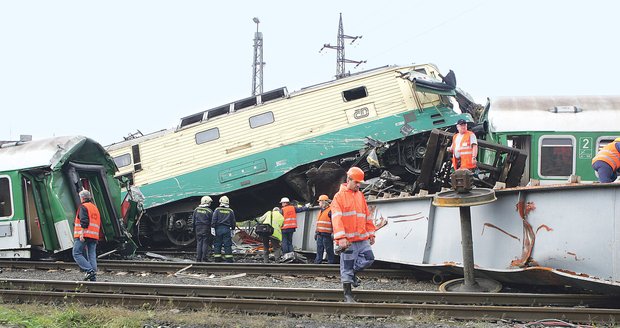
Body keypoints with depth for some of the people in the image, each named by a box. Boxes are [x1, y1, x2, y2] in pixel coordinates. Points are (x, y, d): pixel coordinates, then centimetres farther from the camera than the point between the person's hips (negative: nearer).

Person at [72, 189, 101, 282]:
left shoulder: (83, 207, -2)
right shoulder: (95, 208, 22)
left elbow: (84, 221, -16)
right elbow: (98, 223, 24)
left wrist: (82, 233, -20)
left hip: (84, 235, -7)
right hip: (94, 236, 8)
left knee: (77, 254, -4)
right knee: (92, 256, 4)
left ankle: (90, 270, -19)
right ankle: (93, 277, -3)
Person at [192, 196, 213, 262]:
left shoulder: (196, 210, 5)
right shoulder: (209, 211, -8)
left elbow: (193, 220, 10)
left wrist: (194, 229, 16)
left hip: (198, 228, 4)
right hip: (206, 229, -4)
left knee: (199, 243, 8)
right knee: (205, 243, 0)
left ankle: (198, 259, 6)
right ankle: (204, 259, -2)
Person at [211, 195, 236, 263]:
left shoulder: (217, 210, -1)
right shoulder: (230, 211, 6)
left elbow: (214, 220, -6)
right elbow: (233, 221, 11)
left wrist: (213, 227, -2)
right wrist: (233, 228, 20)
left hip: (218, 229, -1)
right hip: (227, 229, 1)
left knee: (217, 244, 6)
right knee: (227, 244, 2)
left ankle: (217, 258, 7)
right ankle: (229, 259, -1)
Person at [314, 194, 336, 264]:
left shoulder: (330, 211, -9)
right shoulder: (320, 211, 20)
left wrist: (333, 233, -19)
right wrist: (316, 232, 24)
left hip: (327, 234, -8)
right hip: (320, 234, 8)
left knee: (329, 250, -3)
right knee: (319, 250, 9)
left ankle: (331, 263, 1)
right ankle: (317, 262, 11)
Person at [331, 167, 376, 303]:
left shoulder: (360, 196, 16)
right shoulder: (339, 196, -4)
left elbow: (367, 216, 20)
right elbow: (337, 218, -13)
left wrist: (371, 234, 16)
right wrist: (341, 237, -23)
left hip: (362, 238, 6)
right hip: (348, 240, -6)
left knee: (369, 258, 3)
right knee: (347, 265, -1)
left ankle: (352, 273, 27)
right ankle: (347, 294, 7)